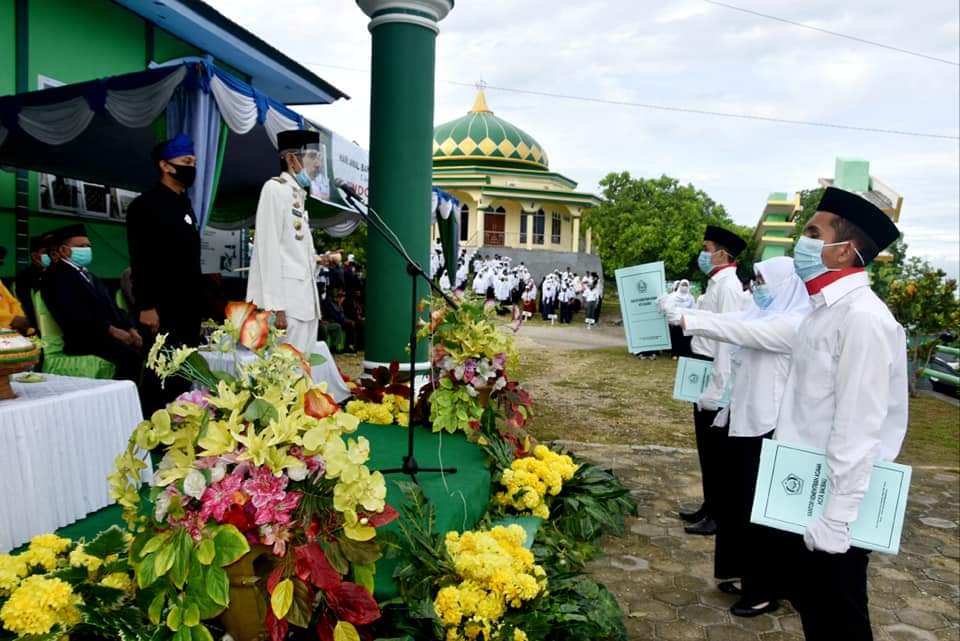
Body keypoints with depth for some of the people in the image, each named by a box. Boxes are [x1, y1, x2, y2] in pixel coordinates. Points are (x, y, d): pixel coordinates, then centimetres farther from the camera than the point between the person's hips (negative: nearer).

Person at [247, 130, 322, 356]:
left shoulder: (299, 194, 18)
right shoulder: (275, 189, -6)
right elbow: (268, 249, -14)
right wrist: (276, 306, -18)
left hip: (304, 298, 8)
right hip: (285, 300, -8)